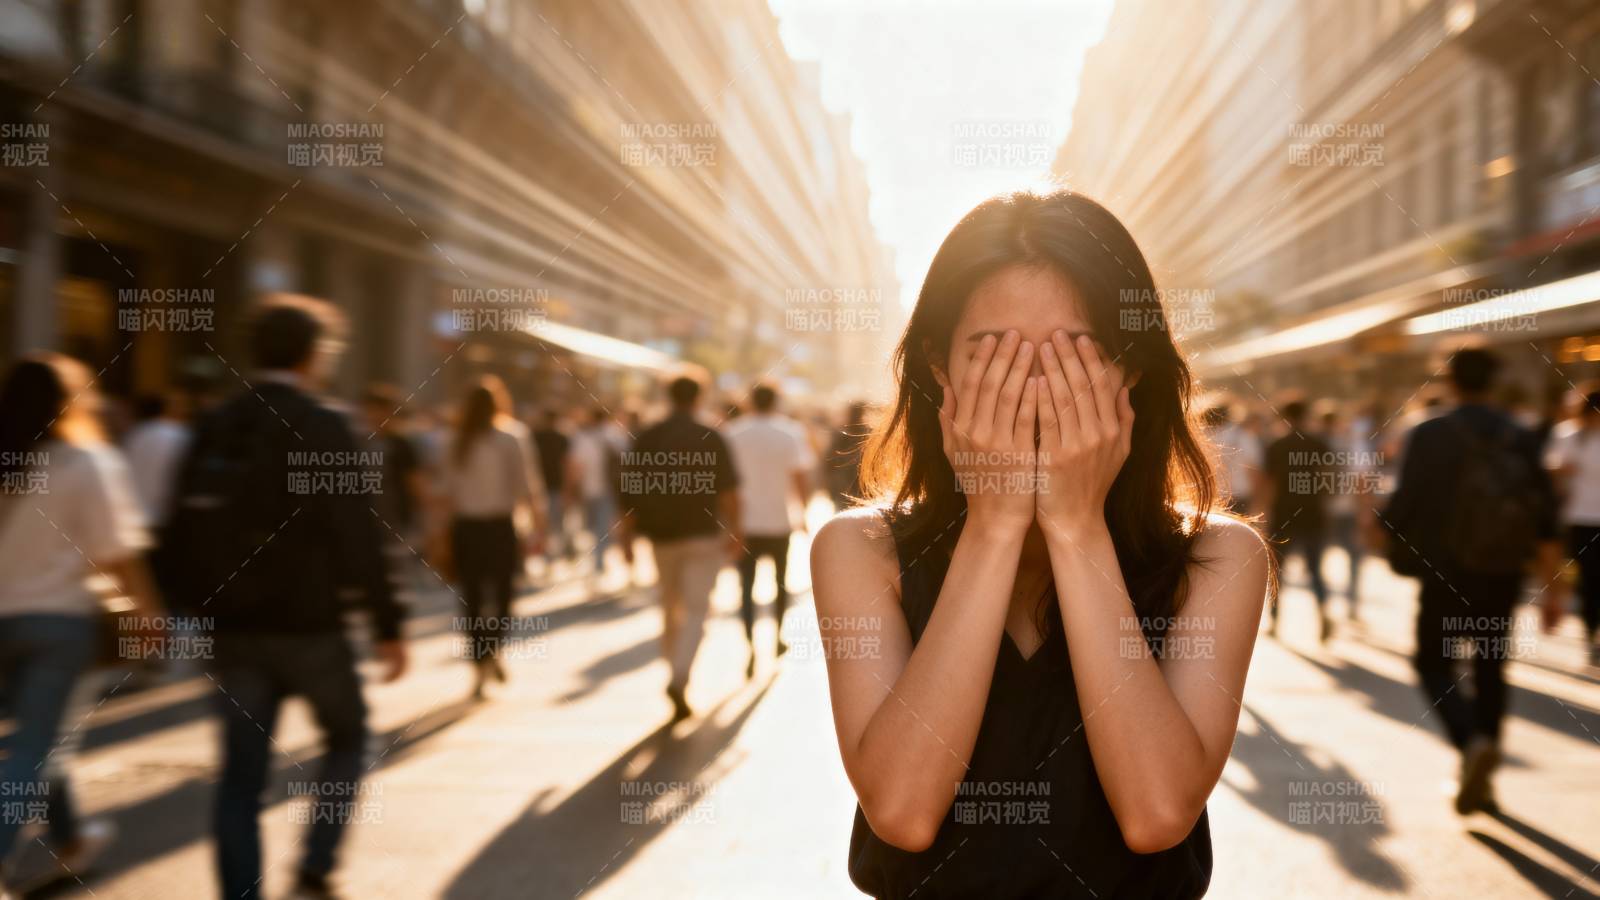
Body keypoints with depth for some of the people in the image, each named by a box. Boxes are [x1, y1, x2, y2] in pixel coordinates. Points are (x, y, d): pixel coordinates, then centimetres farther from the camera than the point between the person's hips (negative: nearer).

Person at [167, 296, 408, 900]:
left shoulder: (213, 428, 6)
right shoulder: (324, 426, -12)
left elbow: (185, 529, 8)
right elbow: (357, 536, -15)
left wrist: (200, 610, 17)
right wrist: (388, 627, -10)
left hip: (233, 628, 5)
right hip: (308, 625, -4)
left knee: (241, 775, 8)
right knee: (346, 738, 17)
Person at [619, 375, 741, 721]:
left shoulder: (646, 438, 1)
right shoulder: (710, 438, -6)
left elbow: (630, 489, 3)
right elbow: (728, 491, -8)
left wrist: (629, 530, 12)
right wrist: (735, 530, 0)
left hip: (662, 535, 3)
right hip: (703, 534, -3)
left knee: (670, 608, 17)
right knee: (696, 609, -3)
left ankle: (675, 671, 25)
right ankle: (679, 679, -19)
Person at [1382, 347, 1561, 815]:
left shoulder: (1430, 435, -10)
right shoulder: (1521, 438, 1)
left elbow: (1406, 503, -12)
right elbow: (1545, 519, 0)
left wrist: (1384, 526, 11)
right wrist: (1550, 585, 5)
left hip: (1446, 573, -3)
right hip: (1503, 576, 4)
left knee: (1435, 664, 8)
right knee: (1490, 667, 15)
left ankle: (1473, 741, -19)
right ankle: (1481, 779, 19)